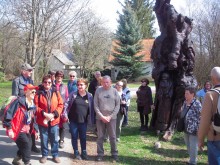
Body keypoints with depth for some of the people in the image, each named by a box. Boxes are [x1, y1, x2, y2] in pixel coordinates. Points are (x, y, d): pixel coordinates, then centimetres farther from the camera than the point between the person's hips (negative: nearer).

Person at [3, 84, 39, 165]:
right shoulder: (19, 101, -19)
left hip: (26, 130, 9)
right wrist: (9, 128, -23)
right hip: (17, 130, -8)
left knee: (28, 146, 12)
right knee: (26, 144, -16)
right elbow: (9, 114, -22)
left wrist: (35, 130, 16)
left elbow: (33, 119, 18)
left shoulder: (32, 105, 8)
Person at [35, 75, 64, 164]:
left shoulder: (56, 92, 1)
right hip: (42, 120, -1)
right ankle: (44, 155, 28)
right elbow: (36, 106, -6)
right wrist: (44, 113, -18)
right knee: (44, 139, 11)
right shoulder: (39, 93, -4)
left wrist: (54, 114, -12)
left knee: (54, 139, 10)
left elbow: (60, 105, 0)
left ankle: (55, 155, 26)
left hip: (54, 120, 1)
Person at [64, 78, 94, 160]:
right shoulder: (73, 94, -2)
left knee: (83, 137, 10)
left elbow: (91, 109, 5)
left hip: (83, 121, 1)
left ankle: (84, 152, 26)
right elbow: (67, 104, -2)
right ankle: (76, 153, 23)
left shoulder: (89, 96, 1)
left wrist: (91, 120, 3)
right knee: (74, 137, 9)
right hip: (73, 120, 0)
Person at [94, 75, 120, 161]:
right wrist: (102, 116, -11)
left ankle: (114, 153, 22)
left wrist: (110, 116, -9)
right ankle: (100, 153, 21)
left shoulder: (114, 91, -1)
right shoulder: (98, 91, -3)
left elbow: (117, 105, -1)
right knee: (100, 137, 8)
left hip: (111, 118, 0)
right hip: (100, 118, 0)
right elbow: (95, 105, -3)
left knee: (113, 137, 8)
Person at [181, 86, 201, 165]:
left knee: (193, 146, 2)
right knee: (188, 145, 20)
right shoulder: (185, 102, 6)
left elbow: (200, 116, -19)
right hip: (186, 128, 9)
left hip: (193, 129, -9)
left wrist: (198, 128, -20)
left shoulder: (196, 103, -19)